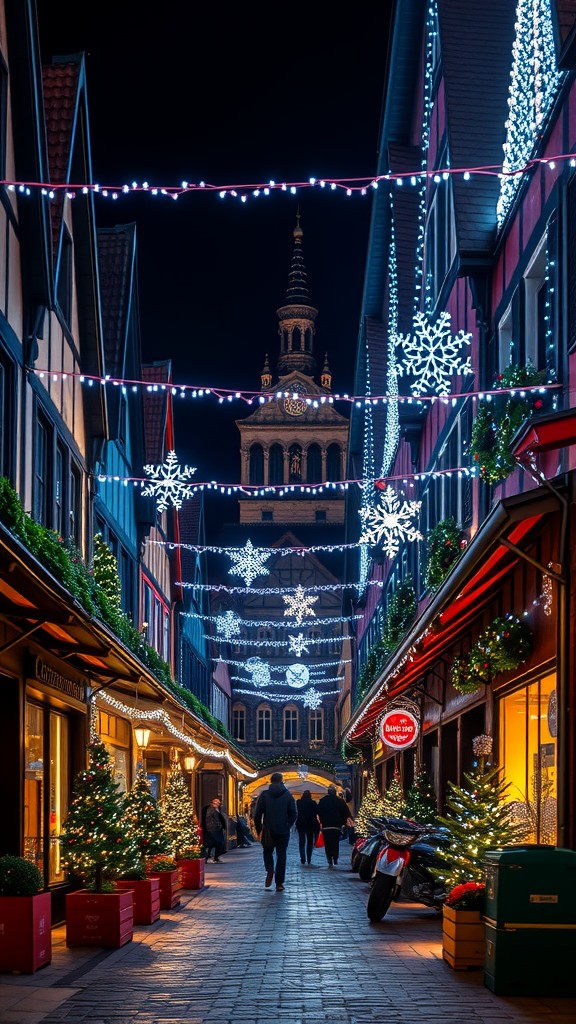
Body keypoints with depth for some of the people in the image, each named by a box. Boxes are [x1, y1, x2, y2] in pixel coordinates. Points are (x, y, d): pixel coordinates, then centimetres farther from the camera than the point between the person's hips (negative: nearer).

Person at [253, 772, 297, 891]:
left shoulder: (264, 795, -1)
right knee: (281, 855, 6)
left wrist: (259, 830, 7)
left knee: (268, 851, 19)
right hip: (283, 831, 0)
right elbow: (294, 814, 0)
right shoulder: (288, 795, 0)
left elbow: (257, 815, -2)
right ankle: (279, 883, 3)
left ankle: (270, 870, -9)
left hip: (268, 831, 0)